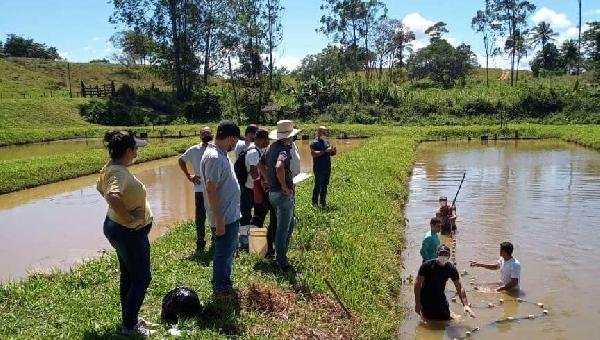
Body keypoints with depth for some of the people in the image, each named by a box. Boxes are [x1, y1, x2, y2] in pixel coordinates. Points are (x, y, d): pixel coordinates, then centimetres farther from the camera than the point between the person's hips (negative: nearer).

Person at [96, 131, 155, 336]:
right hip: (130, 233, -10)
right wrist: (128, 217, -32)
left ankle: (129, 318, 37)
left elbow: (101, 188, 21)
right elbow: (112, 196, -47)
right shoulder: (119, 172, -28)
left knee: (128, 276, 22)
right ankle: (129, 327, 17)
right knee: (142, 278, 5)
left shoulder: (112, 167, 2)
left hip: (116, 227, 10)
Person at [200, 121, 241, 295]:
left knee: (229, 250, 22)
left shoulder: (221, 154, 8)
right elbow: (211, 190, -26)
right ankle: (220, 288, 24)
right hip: (224, 217, -10)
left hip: (232, 214, 10)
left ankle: (225, 282, 39)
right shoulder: (214, 157, -23)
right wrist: (219, 220, -24)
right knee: (223, 253, 6)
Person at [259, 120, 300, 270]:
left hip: (272, 192, 9)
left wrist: (269, 180, 19)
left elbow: (261, 164, 20)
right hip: (283, 194, -9)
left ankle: (280, 256, 31)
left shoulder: (272, 147, 8)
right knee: (283, 229, 2)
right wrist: (285, 186, -25)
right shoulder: (284, 149, -20)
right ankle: (281, 262, 13)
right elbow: (279, 167, -38)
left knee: (289, 224, 23)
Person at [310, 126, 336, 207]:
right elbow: (313, 154, -23)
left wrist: (333, 151, -2)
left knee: (325, 185, 13)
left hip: (327, 168, 7)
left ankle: (322, 202, 22)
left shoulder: (326, 142, 14)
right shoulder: (315, 143, -10)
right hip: (319, 169, -7)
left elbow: (330, 153, 22)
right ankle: (315, 203, 5)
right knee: (318, 186, -3)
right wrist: (325, 151, -25)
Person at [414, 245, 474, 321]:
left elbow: (460, 287, -10)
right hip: (426, 298, -4)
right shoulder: (427, 265, -20)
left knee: (446, 319, 7)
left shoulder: (451, 269, -10)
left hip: (440, 297, 4)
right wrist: (417, 303, -17)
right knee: (428, 320, -4)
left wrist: (465, 305, -21)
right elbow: (418, 284, -16)